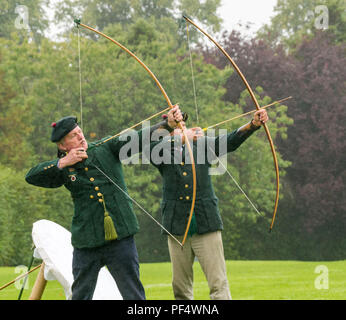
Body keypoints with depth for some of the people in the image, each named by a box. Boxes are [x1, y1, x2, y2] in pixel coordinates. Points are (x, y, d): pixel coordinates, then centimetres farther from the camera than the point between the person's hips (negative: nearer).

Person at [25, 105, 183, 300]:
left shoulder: (106, 148, 2)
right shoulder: (62, 168, 4)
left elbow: (138, 139, -9)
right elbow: (31, 177, -6)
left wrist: (168, 124, -25)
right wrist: (63, 163, -15)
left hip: (120, 238, -1)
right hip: (86, 243, 1)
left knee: (134, 294, 1)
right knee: (80, 295, 12)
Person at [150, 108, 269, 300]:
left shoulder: (201, 145, 8)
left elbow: (229, 141, -5)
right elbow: (154, 149, -16)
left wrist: (253, 125, -21)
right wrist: (184, 138, -23)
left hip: (206, 226, -1)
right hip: (177, 228, 1)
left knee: (218, 284, -7)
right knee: (181, 288, 8)